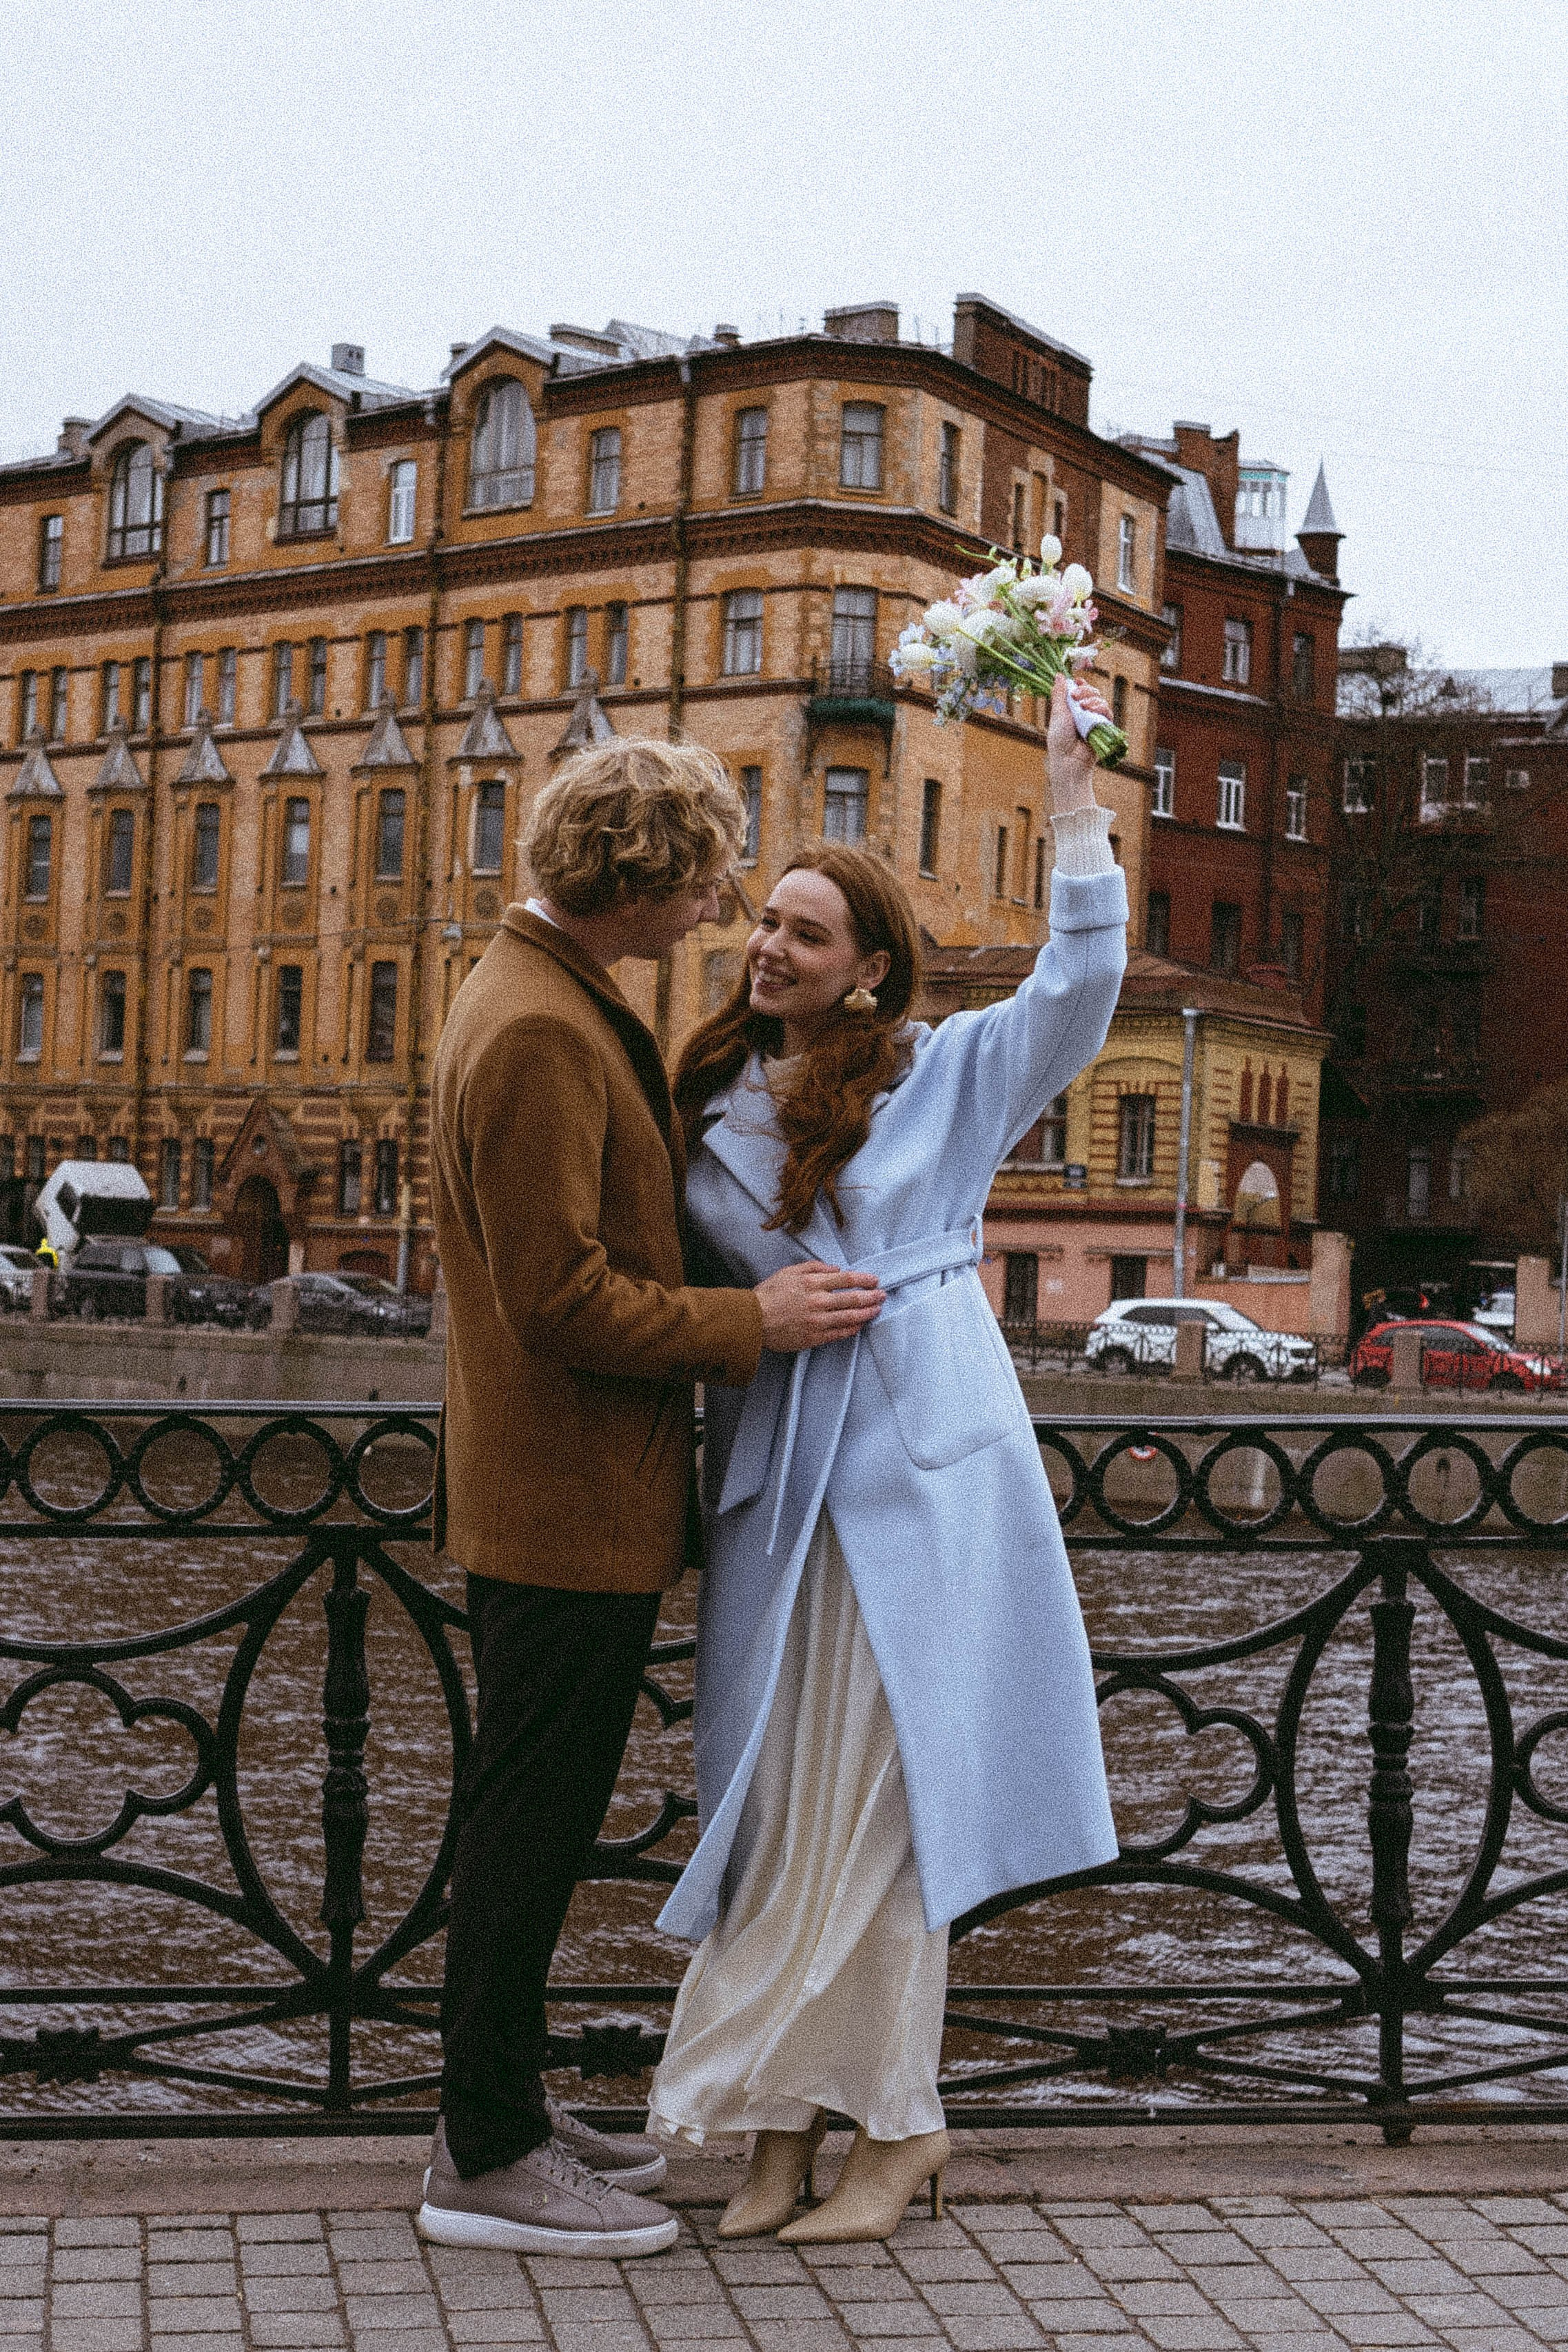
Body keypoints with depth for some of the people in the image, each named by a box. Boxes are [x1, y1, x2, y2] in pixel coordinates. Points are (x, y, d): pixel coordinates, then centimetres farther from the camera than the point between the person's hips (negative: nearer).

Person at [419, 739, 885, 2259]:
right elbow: (564, 1300, -23)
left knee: (532, 1823, 17)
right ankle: (488, 2161, 11)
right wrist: (755, 1321, -14)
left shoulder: (557, 1002, 15)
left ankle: (503, 2116, 29)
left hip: (574, 1500, 11)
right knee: (530, 1827, -1)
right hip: (568, 1504, -11)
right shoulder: (537, 1032, -20)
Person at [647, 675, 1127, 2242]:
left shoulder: (943, 1074, 3)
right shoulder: (706, 1102, 11)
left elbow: (1080, 988, -10)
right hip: (772, 1472, 4)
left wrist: (1071, 796, -11)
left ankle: (893, 2121, 10)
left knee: (874, 1793, -2)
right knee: (772, 1790, 5)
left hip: (916, 1465, -4)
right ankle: (782, 2124, 14)